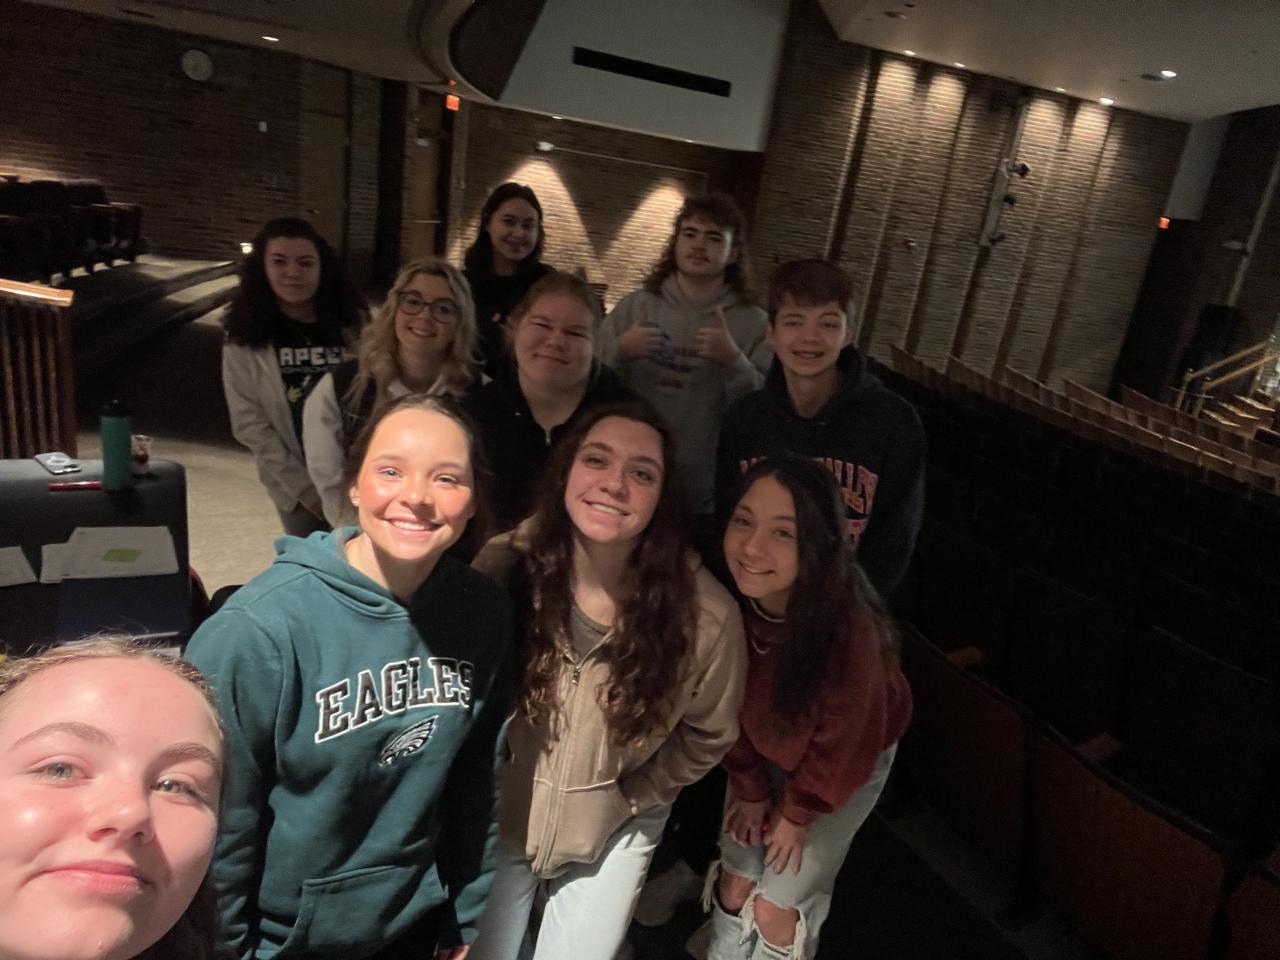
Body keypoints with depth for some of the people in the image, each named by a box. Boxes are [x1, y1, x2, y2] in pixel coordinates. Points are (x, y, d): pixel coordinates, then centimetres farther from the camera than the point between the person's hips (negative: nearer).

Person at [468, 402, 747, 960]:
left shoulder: (705, 616, -26)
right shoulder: (504, 567, -24)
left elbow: (709, 735, -6)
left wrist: (630, 799, -3)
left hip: (610, 832, -1)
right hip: (497, 814, 2)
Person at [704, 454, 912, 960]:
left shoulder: (851, 630, -40)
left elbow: (840, 744, -20)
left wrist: (797, 813, -5)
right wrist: (750, 788, 1)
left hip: (849, 759, -3)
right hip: (766, 747, 3)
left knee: (776, 910, 6)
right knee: (734, 885, 14)